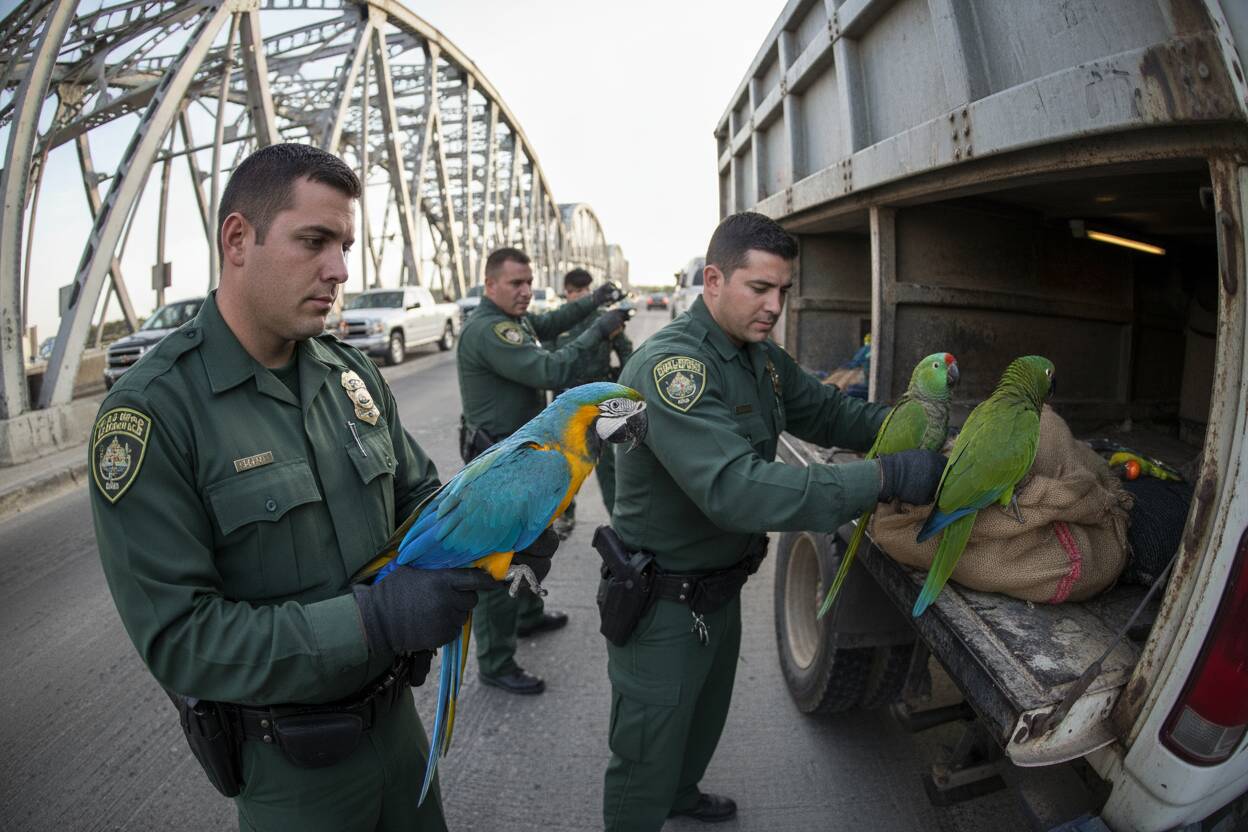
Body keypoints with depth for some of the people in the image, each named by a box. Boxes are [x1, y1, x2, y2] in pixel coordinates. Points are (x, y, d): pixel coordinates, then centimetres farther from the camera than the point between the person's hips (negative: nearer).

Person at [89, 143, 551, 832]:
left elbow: (416, 494, 8)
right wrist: (374, 620, -30)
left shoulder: (350, 373, -2)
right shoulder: (149, 411, -19)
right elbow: (177, 639, -22)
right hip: (289, 766, -5)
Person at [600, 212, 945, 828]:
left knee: (706, 718, 32)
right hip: (663, 603, -9)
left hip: (722, 587, 9)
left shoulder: (760, 357, 0)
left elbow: (827, 412, 6)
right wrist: (884, 478, -39)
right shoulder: (668, 366, -30)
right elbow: (737, 490, -40)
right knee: (647, 759, 12)